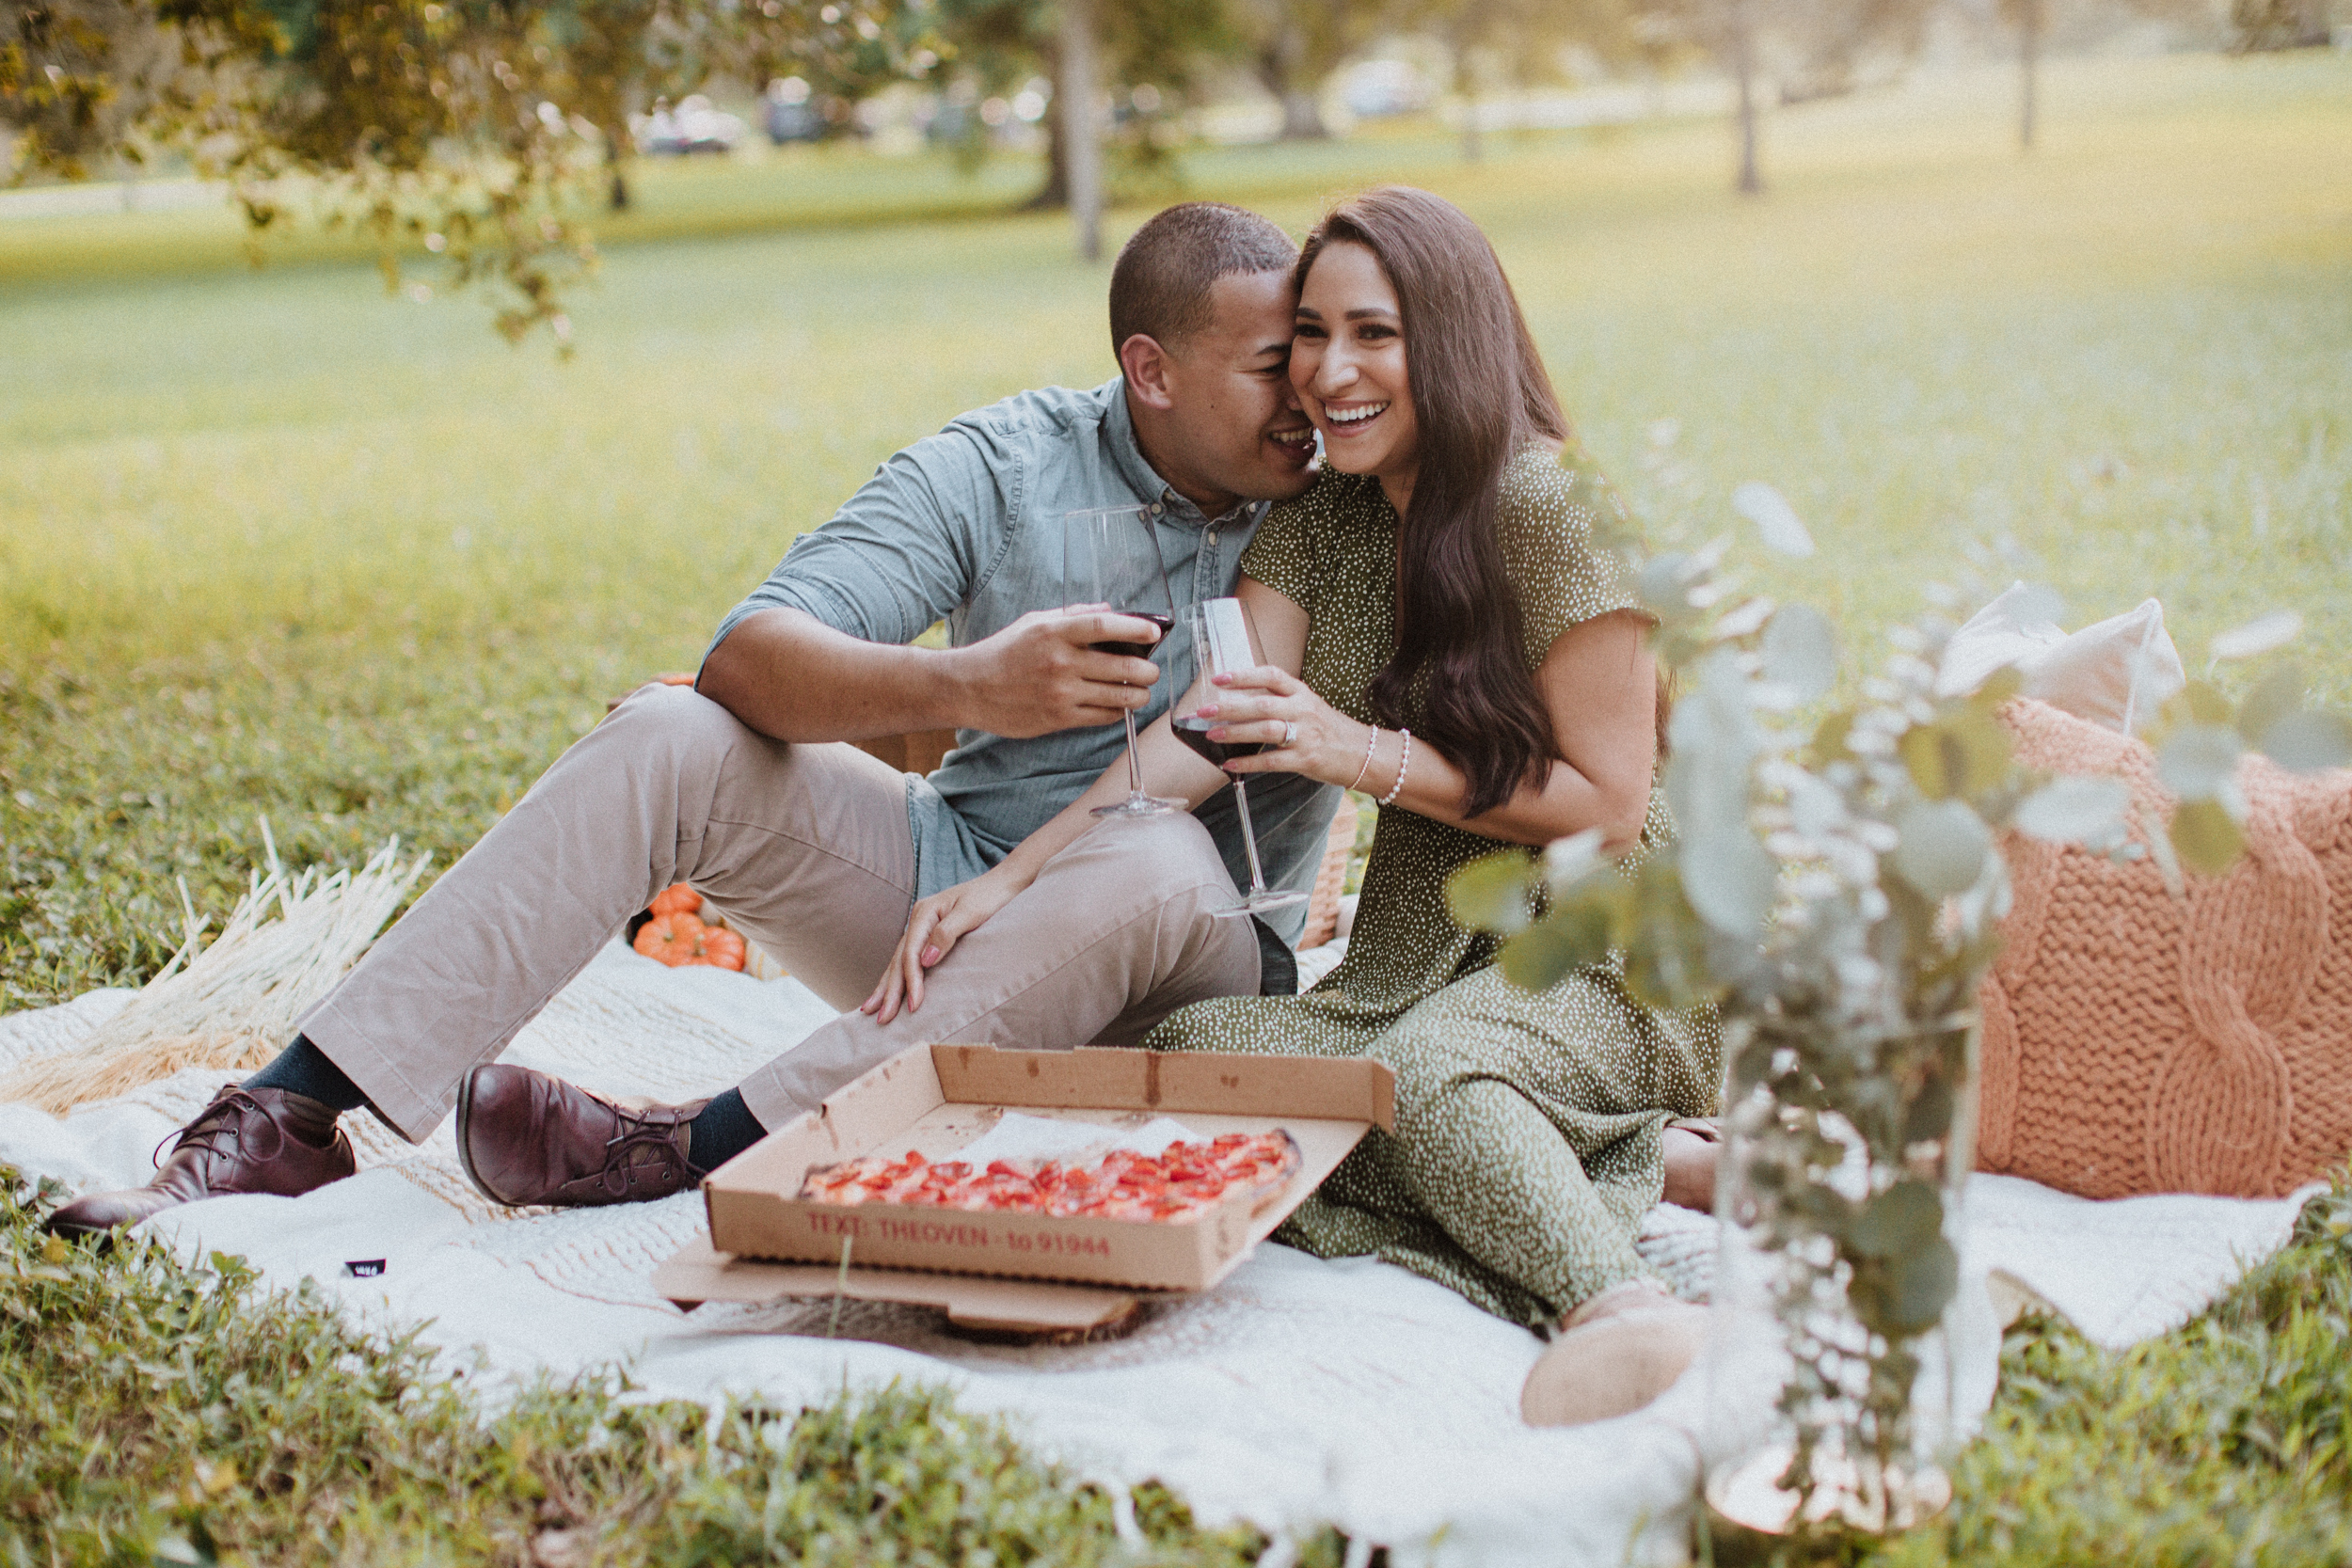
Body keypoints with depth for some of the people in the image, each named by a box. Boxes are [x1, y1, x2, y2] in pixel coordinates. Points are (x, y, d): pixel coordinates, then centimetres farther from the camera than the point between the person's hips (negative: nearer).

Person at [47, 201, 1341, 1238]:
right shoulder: (1002, 470, -7)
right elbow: (747, 660, -20)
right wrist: (957, 688, -39)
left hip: (1193, 970, -1)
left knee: (1154, 862, -37)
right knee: (667, 741, -19)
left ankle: (689, 1149, -32)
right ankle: (291, 1118, -20)